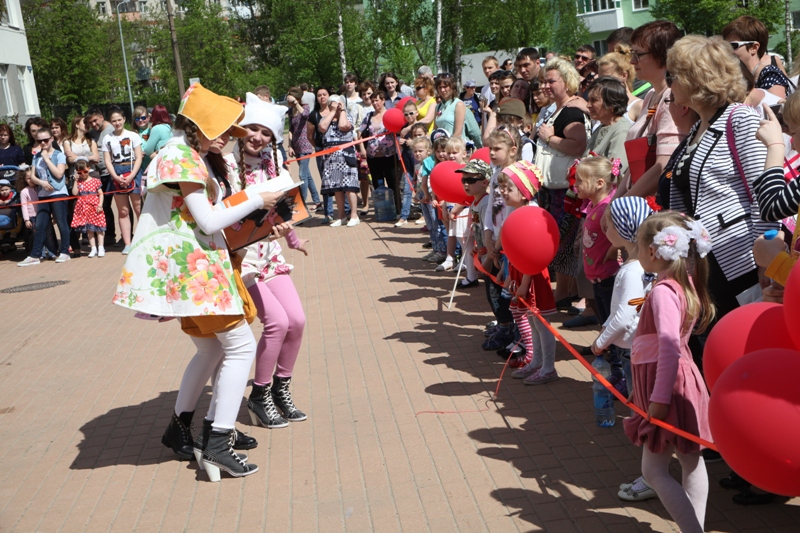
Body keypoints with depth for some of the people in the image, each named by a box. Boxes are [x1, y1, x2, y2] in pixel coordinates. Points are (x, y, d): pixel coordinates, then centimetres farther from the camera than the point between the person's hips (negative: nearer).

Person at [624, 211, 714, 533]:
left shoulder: (663, 291, -21)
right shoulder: (685, 284, 8)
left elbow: (670, 347, -29)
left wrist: (660, 398, -28)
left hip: (669, 384, -10)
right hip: (682, 380, 10)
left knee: (654, 471, -4)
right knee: (691, 461, 14)